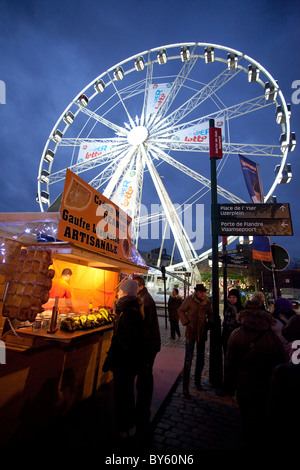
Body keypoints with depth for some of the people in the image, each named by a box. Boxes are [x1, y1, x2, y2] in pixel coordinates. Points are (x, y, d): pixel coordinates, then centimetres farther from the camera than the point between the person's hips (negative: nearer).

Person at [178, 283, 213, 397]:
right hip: (191, 332, -4)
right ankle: (185, 387, 7)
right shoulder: (189, 299, -11)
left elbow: (210, 314, 16)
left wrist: (209, 323, 0)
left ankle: (198, 381, 35)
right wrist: (186, 322, -11)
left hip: (202, 333, 4)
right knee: (188, 359, -3)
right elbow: (181, 310, -2)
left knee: (201, 359, 16)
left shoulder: (207, 301, 0)